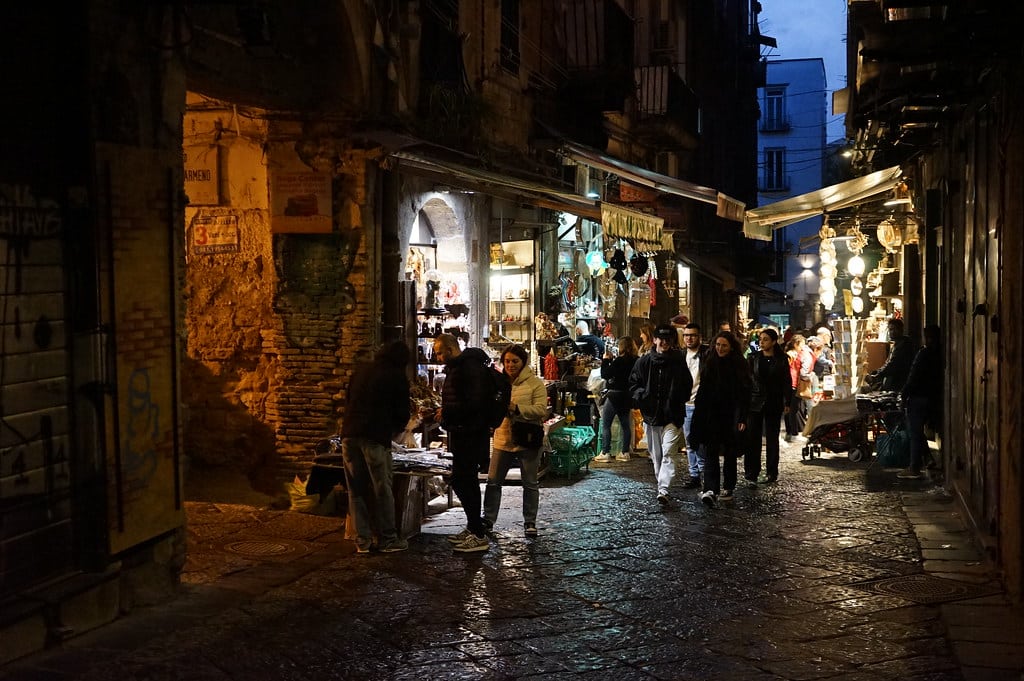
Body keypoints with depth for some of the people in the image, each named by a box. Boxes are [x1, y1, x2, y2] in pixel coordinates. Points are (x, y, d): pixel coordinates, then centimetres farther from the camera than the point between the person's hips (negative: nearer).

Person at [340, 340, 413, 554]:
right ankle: (388, 539, 9)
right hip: (375, 437, -5)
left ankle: (362, 540, 10)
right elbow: (402, 412, 5)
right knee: (382, 489, 3)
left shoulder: (361, 369, 16)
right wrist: (394, 430, 24)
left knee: (356, 488, 8)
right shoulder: (398, 378, 1)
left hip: (349, 434, 5)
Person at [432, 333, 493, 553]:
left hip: (470, 434, -11)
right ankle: (472, 529, 26)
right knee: (467, 481, 16)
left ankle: (479, 536, -9)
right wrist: (443, 413, 14)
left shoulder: (471, 367, -16)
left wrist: (447, 413, -18)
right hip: (462, 433, 11)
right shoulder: (457, 367, 17)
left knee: (462, 481, -11)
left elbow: (474, 403, -25)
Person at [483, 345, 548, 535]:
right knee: (493, 481, 5)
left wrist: (516, 408, -27)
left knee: (530, 483, 7)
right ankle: (488, 519, 15)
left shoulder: (535, 383, -5)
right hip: (503, 439, 4)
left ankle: (530, 522, 18)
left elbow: (541, 410, -15)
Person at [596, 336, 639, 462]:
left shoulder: (619, 361, -20)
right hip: (627, 396, 8)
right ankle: (625, 452, 18)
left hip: (614, 395, -8)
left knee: (605, 425, 0)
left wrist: (605, 360, -7)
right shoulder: (635, 361, 3)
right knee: (625, 425, 14)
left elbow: (605, 375, -17)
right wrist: (610, 360, 11)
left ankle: (605, 453, -2)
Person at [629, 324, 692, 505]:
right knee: (656, 455, 13)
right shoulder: (644, 362, 3)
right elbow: (633, 385, 8)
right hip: (651, 415, 3)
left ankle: (663, 490, -20)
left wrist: (677, 401, -6)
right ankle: (662, 485, 27)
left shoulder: (679, 362, 1)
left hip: (672, 417, -3)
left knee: (668, 454, -13)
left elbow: (687, 387, 10)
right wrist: (642, 396, -11)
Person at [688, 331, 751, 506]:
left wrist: (742, 418, -11)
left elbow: (744, 394, -4)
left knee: (730, 454, 10)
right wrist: (699, 416, 2)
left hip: (731, 418, -1)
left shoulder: (738, 366, -2)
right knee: (710, 453, -9)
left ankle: (728, 488, 21)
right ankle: (710, 490, -18)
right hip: (711, 418, 1)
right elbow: (702, 393, 6)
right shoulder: (710, 365, 5)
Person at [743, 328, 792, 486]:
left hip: (774, 404, 0)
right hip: (755, 402, 0)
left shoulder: (782, 359, 2)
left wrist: (787, 403, 0)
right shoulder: (753, 358, 3)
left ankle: (772, 473, 19)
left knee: (772, 439, 10)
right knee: (752, 439, -6)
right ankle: (750, 475, -6)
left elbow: (787, 382, 5)